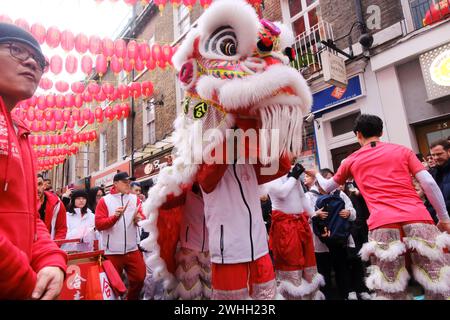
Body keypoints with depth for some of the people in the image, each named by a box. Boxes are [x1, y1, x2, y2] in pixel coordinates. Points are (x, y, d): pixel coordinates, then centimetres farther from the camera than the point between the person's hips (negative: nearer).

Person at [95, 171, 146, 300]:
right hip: (112, 251, -2)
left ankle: (132, 298, 29)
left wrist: (139, 218, -17)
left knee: (140, 278, 6)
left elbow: (143, 218, 6)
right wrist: (114, 216, -23)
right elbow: (98, 224, -9)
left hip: (132, 249, 3)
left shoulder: (135, 199, 6)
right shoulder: (105, 200, -3)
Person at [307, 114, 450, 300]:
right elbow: (429, 183, 7)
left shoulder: (352, 160, 17)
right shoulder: (402, 150, 17)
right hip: (418, 219, 1)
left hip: (382, 224, -1)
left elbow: (327, 187, 28)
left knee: (390, 288, 8)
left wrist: (316, 174, 48)